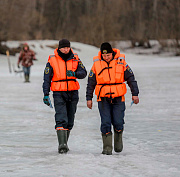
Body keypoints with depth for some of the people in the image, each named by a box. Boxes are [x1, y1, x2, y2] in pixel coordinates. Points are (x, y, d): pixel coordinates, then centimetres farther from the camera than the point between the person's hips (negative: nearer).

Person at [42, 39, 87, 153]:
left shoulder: (75, 59, 5)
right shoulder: (52, 60, -1)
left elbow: (84, 73, -1)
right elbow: (47, 78, 2)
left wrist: (75, 73, -22)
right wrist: (46, 94, -3)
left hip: (73, 93, 3)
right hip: (59, 93, -3)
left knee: (69, 121, 9)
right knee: (61, 119, -16)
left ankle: (64, 143, 22)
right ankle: (62, 144, -22)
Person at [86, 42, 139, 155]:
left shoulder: (121, 63, -2)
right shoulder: (96, 64, 0)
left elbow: (131, 79, 3)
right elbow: (91, 83, 7)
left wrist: (135, 94, -1)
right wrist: (89, 98, 6)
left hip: (118, 99, 0)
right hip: (103, 100, 0)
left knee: (118, 123, -4)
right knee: (106, 123, -6)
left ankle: (118, 141, 23)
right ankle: (107, 147, 3)